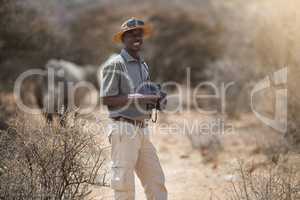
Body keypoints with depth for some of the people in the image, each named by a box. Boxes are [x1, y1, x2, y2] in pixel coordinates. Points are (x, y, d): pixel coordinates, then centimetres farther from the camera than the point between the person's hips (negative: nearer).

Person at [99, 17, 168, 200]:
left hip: (142, 130, 8)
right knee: (124, 184, -3)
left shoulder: (143, 65, 18)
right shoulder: (115, 65, -8)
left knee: (156, 181, 6)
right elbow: (106, 99, -13)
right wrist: (138, 98, -18)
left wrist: (153, 99, 6)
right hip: (124, 130, -8)